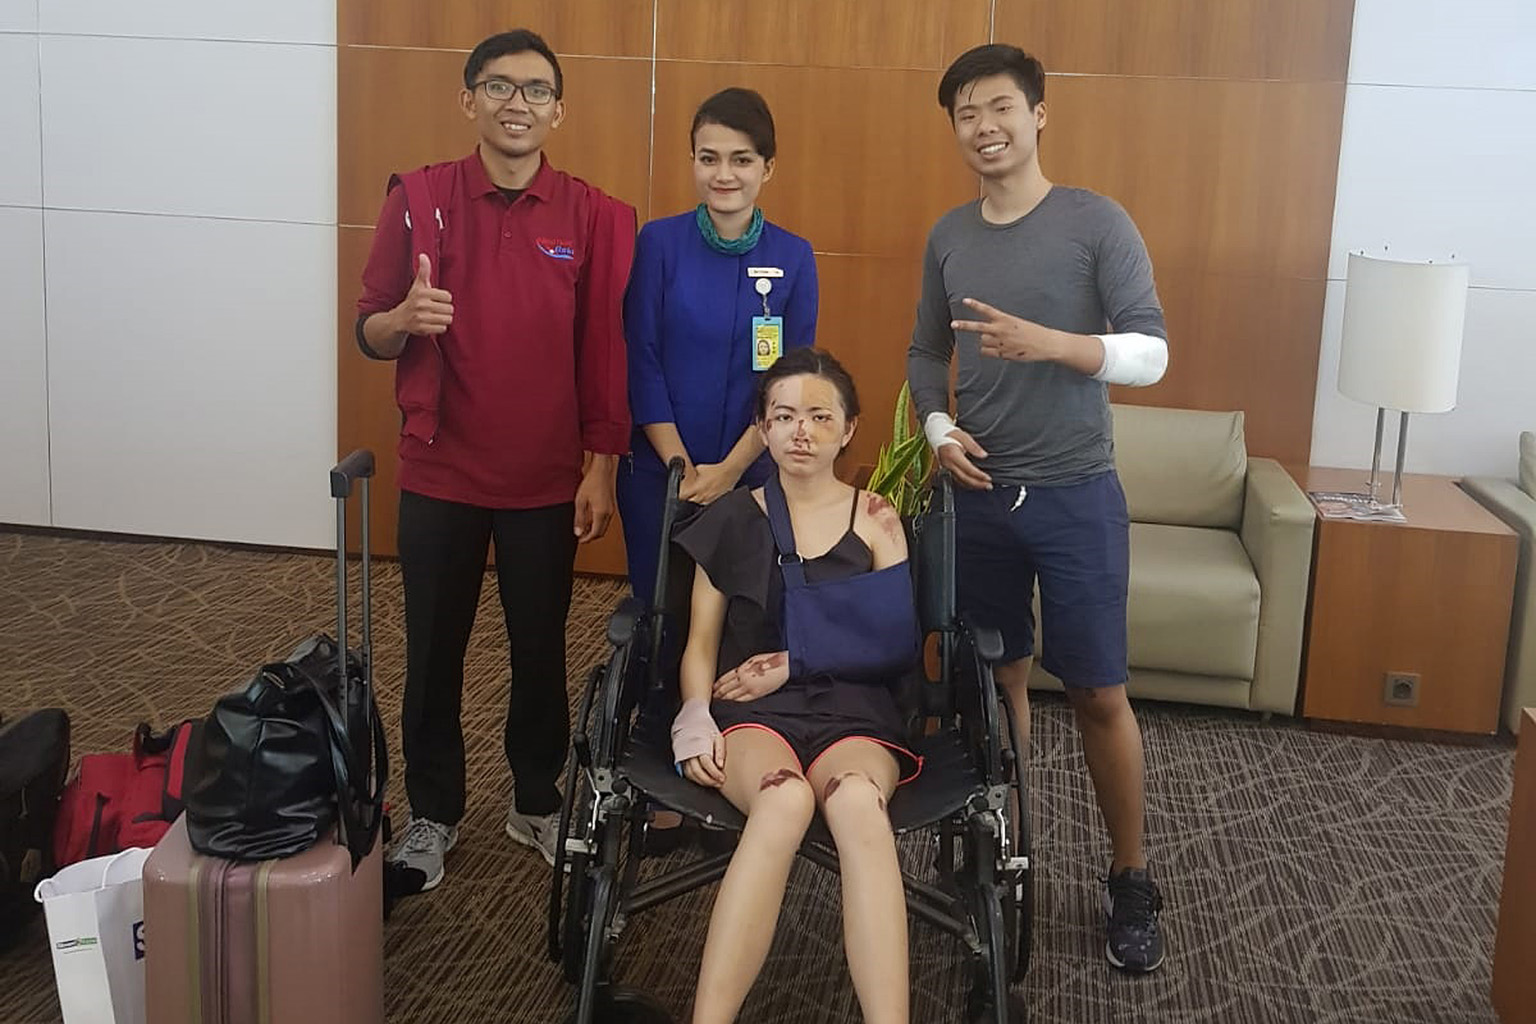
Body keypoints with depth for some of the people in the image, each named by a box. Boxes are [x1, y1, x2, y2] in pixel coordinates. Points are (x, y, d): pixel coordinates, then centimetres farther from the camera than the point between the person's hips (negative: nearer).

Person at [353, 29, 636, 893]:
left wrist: (602, 470, -3)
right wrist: (404, 317, -23)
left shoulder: (594, 217, -2)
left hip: (547, 480, 0)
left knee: (541, 649, 12)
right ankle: (434, 815, 27)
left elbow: (606, 354, -1)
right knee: (434, 651, 10)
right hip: (440, 474, 0)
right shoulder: (419, 198, -3)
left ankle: (537, 802, 31)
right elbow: (371, 335, 0)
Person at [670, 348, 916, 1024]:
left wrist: (799, 661, -4)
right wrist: (695, 720, -8)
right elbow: (701, 642, 11)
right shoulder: (732, 519, 15)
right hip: (751, 711, 0)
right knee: (784, 799, -39)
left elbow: (898, 645, 9)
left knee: (856, 798, -39)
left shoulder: (874, 518, 14)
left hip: (852, 712, 0)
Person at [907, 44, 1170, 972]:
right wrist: (939, 428, -3)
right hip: (978, 492, 4)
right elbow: (927, 353, 16)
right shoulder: (949, 236, 8)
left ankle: (1131, 879, 16)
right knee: (998, 679, 12)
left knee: (1099, 693, 0)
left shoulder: (1097, 223, -6)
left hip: (1075, 496, -4)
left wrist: (1049, 343, -25)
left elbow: (1152, 354, -10)